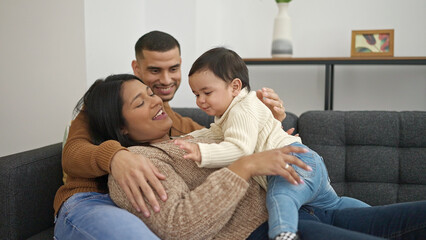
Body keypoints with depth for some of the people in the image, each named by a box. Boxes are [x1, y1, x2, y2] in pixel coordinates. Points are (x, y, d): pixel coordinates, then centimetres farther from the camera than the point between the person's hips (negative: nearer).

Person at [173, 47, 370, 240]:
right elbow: (217, 133, 34)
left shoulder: (242, 111, -13)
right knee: (334, 204, 29)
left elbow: (240, 150, -26)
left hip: (296, 160, -12)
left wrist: (202, 153, -35)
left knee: (279, 197, -41)